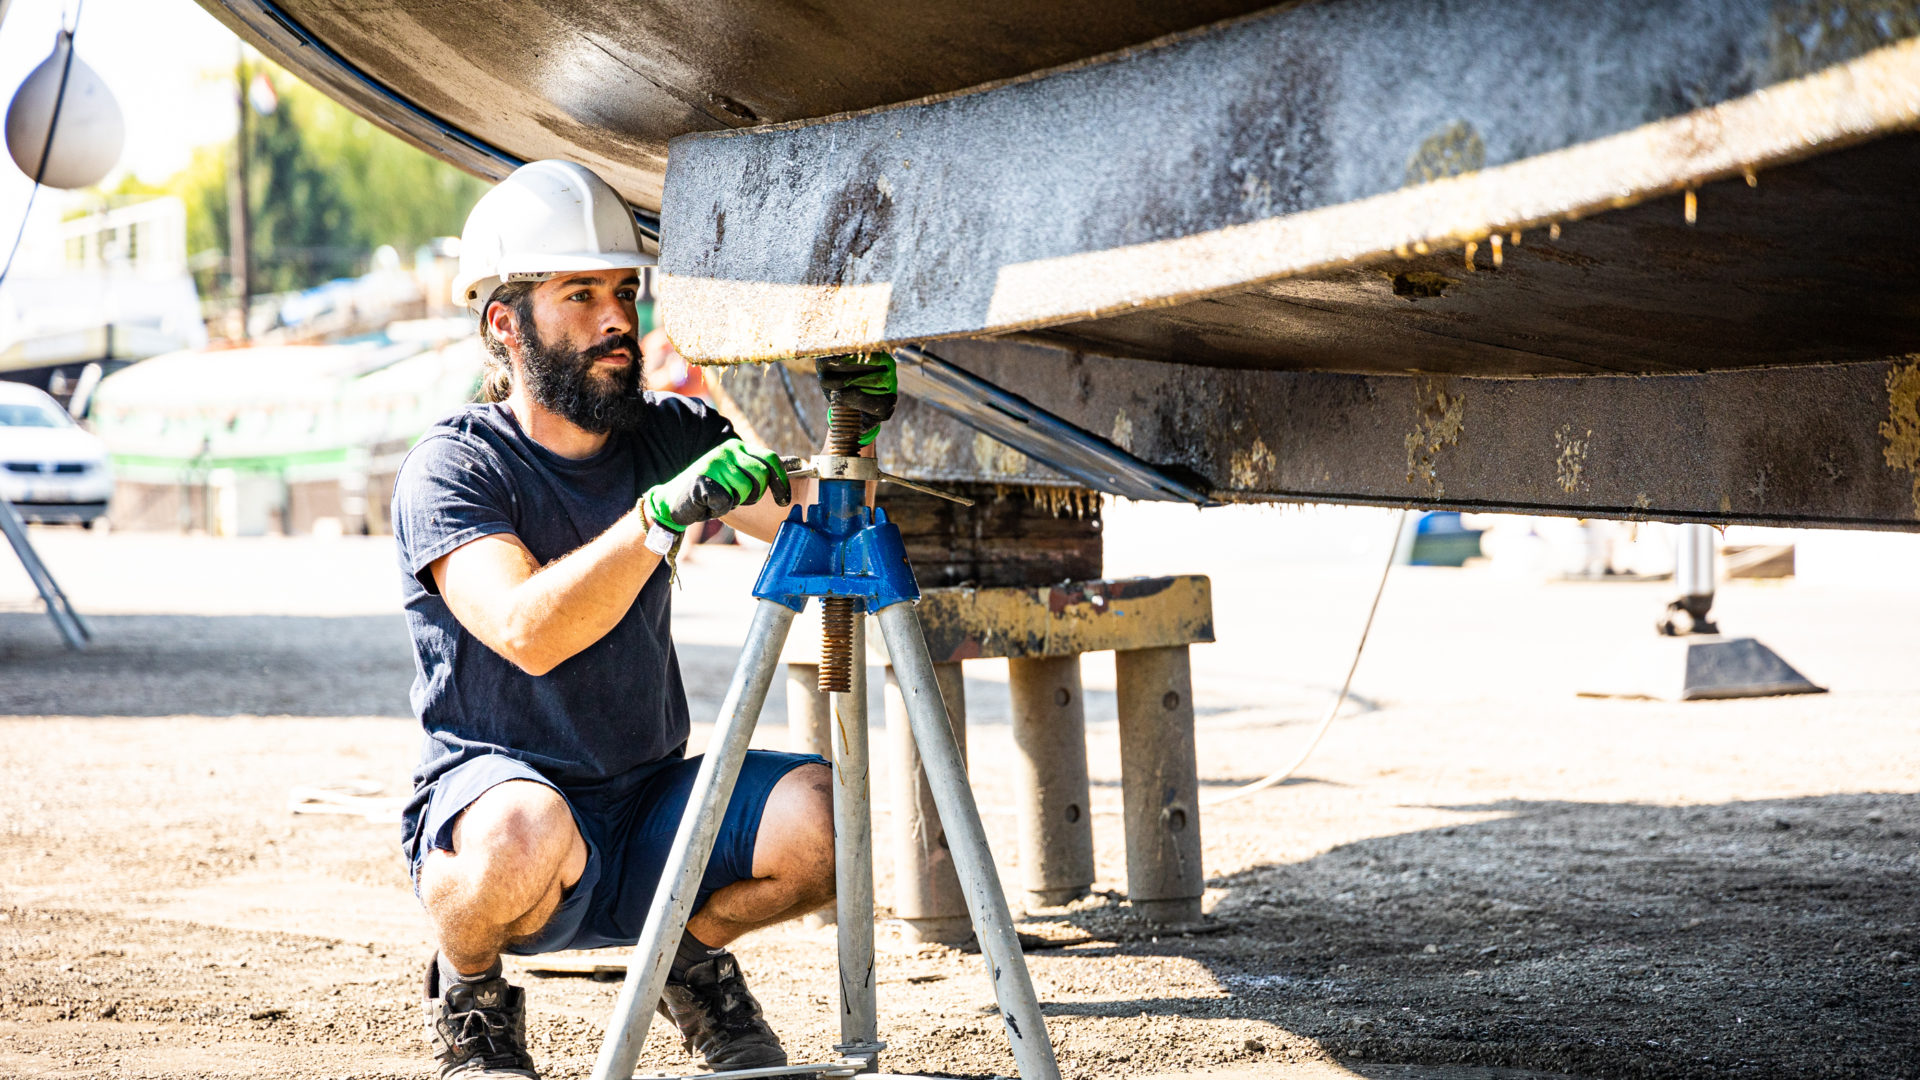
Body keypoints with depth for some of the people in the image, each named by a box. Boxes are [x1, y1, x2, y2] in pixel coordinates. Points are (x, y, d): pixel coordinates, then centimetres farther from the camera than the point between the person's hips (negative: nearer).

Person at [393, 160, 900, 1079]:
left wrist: (849, 431, -24)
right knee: (527, 833, -39)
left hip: (650, 807, 5)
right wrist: (666, 511, -35)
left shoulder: (671, 436, 6)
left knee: (828, 820, -20)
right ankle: (467, 996, -3)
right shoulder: (452, 468, -10)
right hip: (495, 788, -5)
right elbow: (528, 632, -26)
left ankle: (692, 953, 12)